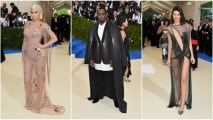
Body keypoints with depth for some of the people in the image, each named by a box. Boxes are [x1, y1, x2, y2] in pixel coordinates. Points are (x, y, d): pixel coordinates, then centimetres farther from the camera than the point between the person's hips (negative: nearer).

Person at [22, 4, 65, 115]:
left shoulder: (44, 26, -5)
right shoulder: (27, 24, 9)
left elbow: (55, 38, -7)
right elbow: (25, 40, 15)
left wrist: (44, 46, -11)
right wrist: (23, 53, 12)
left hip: (39, 55, -5)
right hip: (28, 55, 5)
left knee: (39, 79, 5)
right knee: (27, 79, 7)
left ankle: (40, 103, 20)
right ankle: (30, 102, 25)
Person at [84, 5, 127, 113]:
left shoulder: (113, 27, -3)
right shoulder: (93, 28, 9)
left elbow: (119, 44, -4)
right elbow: (90, 44, 11)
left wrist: (115, 59, -10)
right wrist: (90, 58, 3)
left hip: (110, 61, -3)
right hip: (97, 62, 3)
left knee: (112, 81, 4)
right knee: (98, 80, 12)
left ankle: (117, 99, 21)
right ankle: (98, 95, 33)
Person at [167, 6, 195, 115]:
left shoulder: (186, 26, 1)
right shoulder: (170, 28, 3)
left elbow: (189, 42, 6)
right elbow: (170, 43, 7)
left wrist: (192, 55, 4)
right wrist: (168, 58, 6)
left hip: (185, 54, -2)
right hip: (175, 55, 2)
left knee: (184, 78, -9)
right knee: (176, 77, 10)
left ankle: (183, 103, -4)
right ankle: (179, 99, 26)